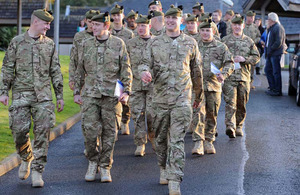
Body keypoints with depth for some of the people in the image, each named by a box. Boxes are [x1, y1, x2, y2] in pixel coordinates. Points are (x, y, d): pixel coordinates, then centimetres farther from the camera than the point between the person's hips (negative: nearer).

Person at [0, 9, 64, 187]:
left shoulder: (50, 44, 10)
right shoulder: (17, 42, 4)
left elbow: (56, 72, 12)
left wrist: (60, 96, 9)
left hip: (43, 96, 1)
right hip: (21, 94, -1)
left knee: (42, 133, -6)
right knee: (19, 131, -4)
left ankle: (37, 172, -1)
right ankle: (26, 159, 25)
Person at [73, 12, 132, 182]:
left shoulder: (118, 44, 2)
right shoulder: (87, 44, 9)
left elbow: (126, 70, 2)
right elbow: (80, 70, 15)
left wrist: (126, 91, -7)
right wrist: (77, 92, 11)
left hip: (112, 95, -1)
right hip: (90, 94, 1)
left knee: (109, 132, 2)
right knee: (91, 130, -7)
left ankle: (105, 167, 13)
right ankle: (93, 161, 14)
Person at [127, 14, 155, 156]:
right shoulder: (131, 43, 9)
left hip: (153, 84, -2)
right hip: (136, 85, 2)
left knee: (152, 113, -7)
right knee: (137, 114, 0)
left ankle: (153, 136, 19)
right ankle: (140, 144, 7)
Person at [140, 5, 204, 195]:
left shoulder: (190, 42, 6)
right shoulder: (155, 42, 7)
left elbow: (197, 71, 14)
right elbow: (146, 62, 1)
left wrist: (199, 94, 21)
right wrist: (145, 71, -24)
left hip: (182, 97, -2)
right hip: (160, 97, 2)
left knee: (177, 140, -10)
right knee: (161, 137, 13)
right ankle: (164, 169, 36)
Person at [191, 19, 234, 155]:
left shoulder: (221, 47, 7)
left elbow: (229, 63, 2)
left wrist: (223, 74, -16)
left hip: (214, 86, 1)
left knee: (212, 115, 8)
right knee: (198, 113, -13)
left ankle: (209, 142, 21)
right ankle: (198, 142, -15)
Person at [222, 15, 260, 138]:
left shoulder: (249, 41, 11)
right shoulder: (225, 40, 7)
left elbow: (256, 57, 9)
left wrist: (244, 59, -7)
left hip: (244, 77, 2)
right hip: (229, 76, -2)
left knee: (242, 104, 8)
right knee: (230, 102, -15)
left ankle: (239, 127, 21)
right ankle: (230, 126, -25)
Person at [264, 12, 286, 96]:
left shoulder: (278, 28, -13)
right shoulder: (271, 28, 19)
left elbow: (278, 42, -20)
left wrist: (270, 50, -15)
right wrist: (267, 50, 12)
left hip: (276, 54, -10)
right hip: (270, 54, 10)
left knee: (276, 72, -6)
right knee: (268, 70, 13)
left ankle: (278, 91, -2)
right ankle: (272, 88, 22)